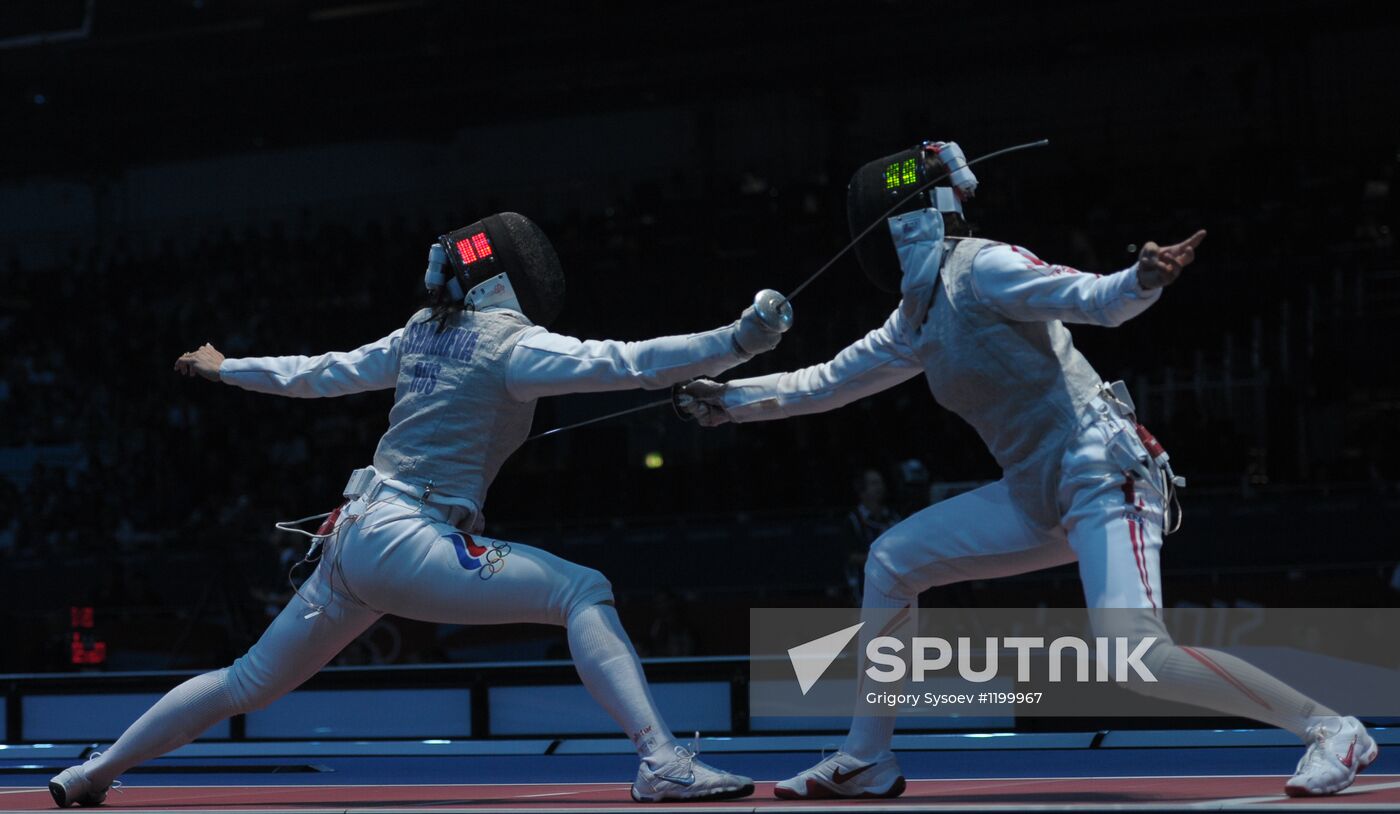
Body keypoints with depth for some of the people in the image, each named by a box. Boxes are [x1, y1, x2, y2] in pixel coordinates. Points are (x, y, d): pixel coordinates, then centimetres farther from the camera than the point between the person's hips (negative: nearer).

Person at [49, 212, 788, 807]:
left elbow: (318, 375, 25)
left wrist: (225, 369, 41)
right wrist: (737, 341, -28)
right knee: (583, 592, -15)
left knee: (249, 685, 23)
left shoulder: (425, 332, 16)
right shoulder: (511, 343, -7)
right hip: (409, 545, -8)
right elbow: (620, 364, -22)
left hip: (355, 539, 9)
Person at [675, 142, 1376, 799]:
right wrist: (734, 400, 31)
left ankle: (1329, 730, -15)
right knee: (891, 563, 8)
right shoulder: (921, 314, 15)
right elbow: (831, 382, 27)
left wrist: (1144, 279, -44)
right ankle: (865, 760, 15)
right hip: (1042, 492, 9)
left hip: (1102, 474, -9)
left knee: (1134, 656, -26)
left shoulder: (981, 269, -11)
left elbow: (1096, 298, -22)